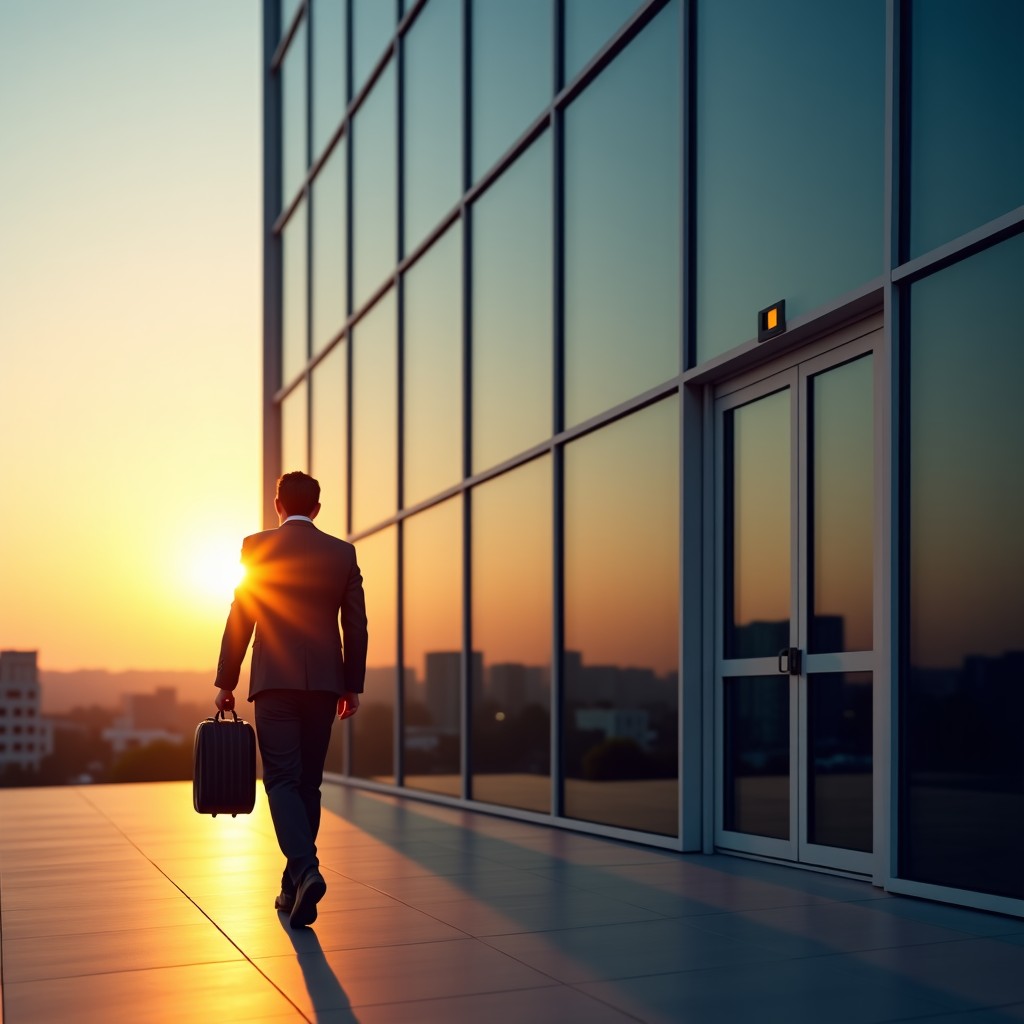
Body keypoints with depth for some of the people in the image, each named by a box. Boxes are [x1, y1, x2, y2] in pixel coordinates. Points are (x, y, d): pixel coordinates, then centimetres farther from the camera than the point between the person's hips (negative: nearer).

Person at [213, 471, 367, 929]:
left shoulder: (257, 546, -1)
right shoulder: (342, 552, 6)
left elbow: (239, 620, -1)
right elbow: (356, 626, 6)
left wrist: (225, 683, 6)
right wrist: (353, 686, 14)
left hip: (275, 681, -3)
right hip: (324, 682, 3)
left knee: (282, 781, -4)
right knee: (308, 783, 11)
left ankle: (305, 869, -25)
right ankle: (295, 885, 17)